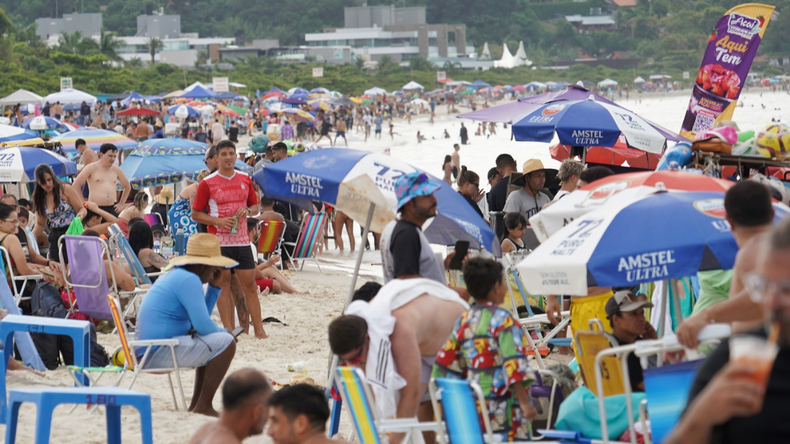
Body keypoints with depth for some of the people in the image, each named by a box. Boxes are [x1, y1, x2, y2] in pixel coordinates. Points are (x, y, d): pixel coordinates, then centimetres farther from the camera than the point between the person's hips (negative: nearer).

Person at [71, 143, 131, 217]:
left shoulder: (116, 170, 13)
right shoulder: (91, 168, 1)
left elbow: (127, 187, 27)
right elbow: (75, 185, -2)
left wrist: (121, 204, 18)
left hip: (111, 209, 5)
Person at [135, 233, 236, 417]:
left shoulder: (176, 276, 18)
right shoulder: (189, 279, -15)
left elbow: (199, 318, 25)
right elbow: (202, 325, -19)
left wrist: (214, 288, 17)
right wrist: (224, 333, 0)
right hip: (159, 352, -11)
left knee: (212, 343, 27)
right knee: (225, 343, -15)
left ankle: (196, 404, 24)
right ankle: (204, 405, -12)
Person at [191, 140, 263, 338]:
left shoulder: (245, 179, 10)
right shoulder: (207, 183, -2)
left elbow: (255, 205, 19)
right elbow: (195, 214, -1)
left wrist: (248, 211, -5)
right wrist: (218, 221, -15)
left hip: (242, 240, 3)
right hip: (219, 241, -3)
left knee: (249, 285, 1)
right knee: (223, 284, 0)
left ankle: (258, 329, 3)